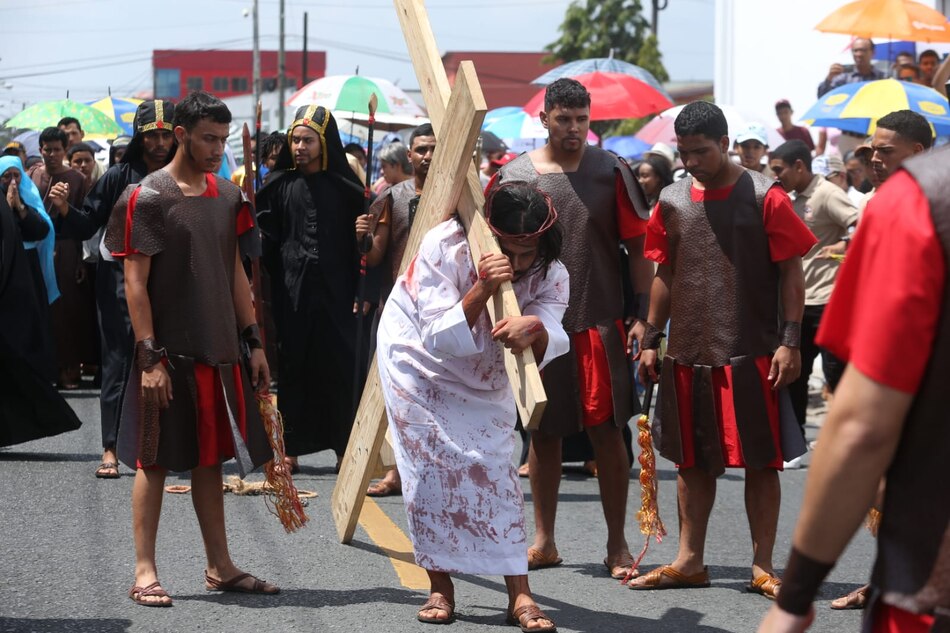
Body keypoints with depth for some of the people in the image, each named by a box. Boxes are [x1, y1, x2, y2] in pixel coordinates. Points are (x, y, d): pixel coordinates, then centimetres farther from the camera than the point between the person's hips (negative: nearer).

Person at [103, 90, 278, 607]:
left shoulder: (227, 196, 10)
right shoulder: (146, 198, -9)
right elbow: (135, 284, -11)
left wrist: (253, 342, 11)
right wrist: (150, 356, -17)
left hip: (220, 351, 6)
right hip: (169, 352, -6)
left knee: (209, 457, 12)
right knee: (155, 459, 0)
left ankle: (220, 567, 18)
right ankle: (145, 572, 4)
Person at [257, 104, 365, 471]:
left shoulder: (344, 188, 3)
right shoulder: (280, 186, 6)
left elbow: (358, 241, 4)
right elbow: (266, 238, 1)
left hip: (334, 290, -1)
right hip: (291, 290, 1)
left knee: (339, 367, 0)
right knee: (293, 367, 3)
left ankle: (343, 447, 7)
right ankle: (290, 447, 9)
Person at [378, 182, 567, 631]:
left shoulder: (550, 275, -22)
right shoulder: (445, 248, -33)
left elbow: (549, 350, -34)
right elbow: (440, 340, -35)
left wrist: (535, 329, -57)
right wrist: (481, 290, -49)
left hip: (483, 376, 2)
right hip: (418, 358, -2)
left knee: (495, 468, -5)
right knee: (430, 468, -4)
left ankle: (520, 596, -5)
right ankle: (440, 588, 7)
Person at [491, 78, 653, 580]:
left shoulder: (610, 172, 2)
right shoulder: (514, 176, 3)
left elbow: (637, 246, 3)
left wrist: (645, 314, -3)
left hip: (599, 322, -1)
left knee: (608, 431, -2)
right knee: (543, 434, 9)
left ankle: (617, 544, 6)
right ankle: (544, 541, 20)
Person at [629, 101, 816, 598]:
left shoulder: (763, 197, -5)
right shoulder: (672, 202, 8)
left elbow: (791, 272, -5)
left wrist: (790, 340, -11)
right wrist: (650, 340, 13)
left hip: (751, 353, -4)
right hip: (688, 353, 5)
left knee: (760, 460, 0)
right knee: (692, 460, 10)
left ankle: (762, 566, 6)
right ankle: (690, 561, 18)